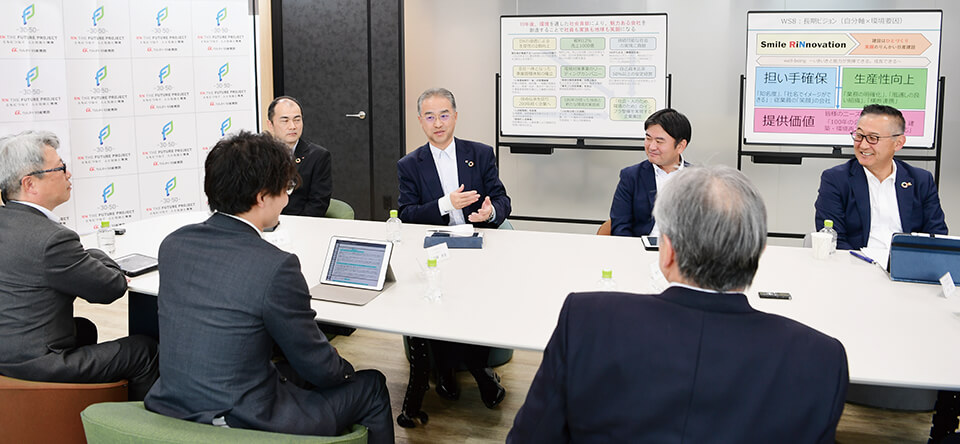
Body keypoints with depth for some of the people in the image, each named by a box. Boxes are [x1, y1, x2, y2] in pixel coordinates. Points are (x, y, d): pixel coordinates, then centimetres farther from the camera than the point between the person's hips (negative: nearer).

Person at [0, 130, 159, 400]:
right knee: (145, 350, 1)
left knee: (84, 327, 34)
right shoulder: (52, 239, -26)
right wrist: (95, 257, 6)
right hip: (35, 363, -10)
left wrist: (97, 270, 5)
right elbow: (114, 287, -14)